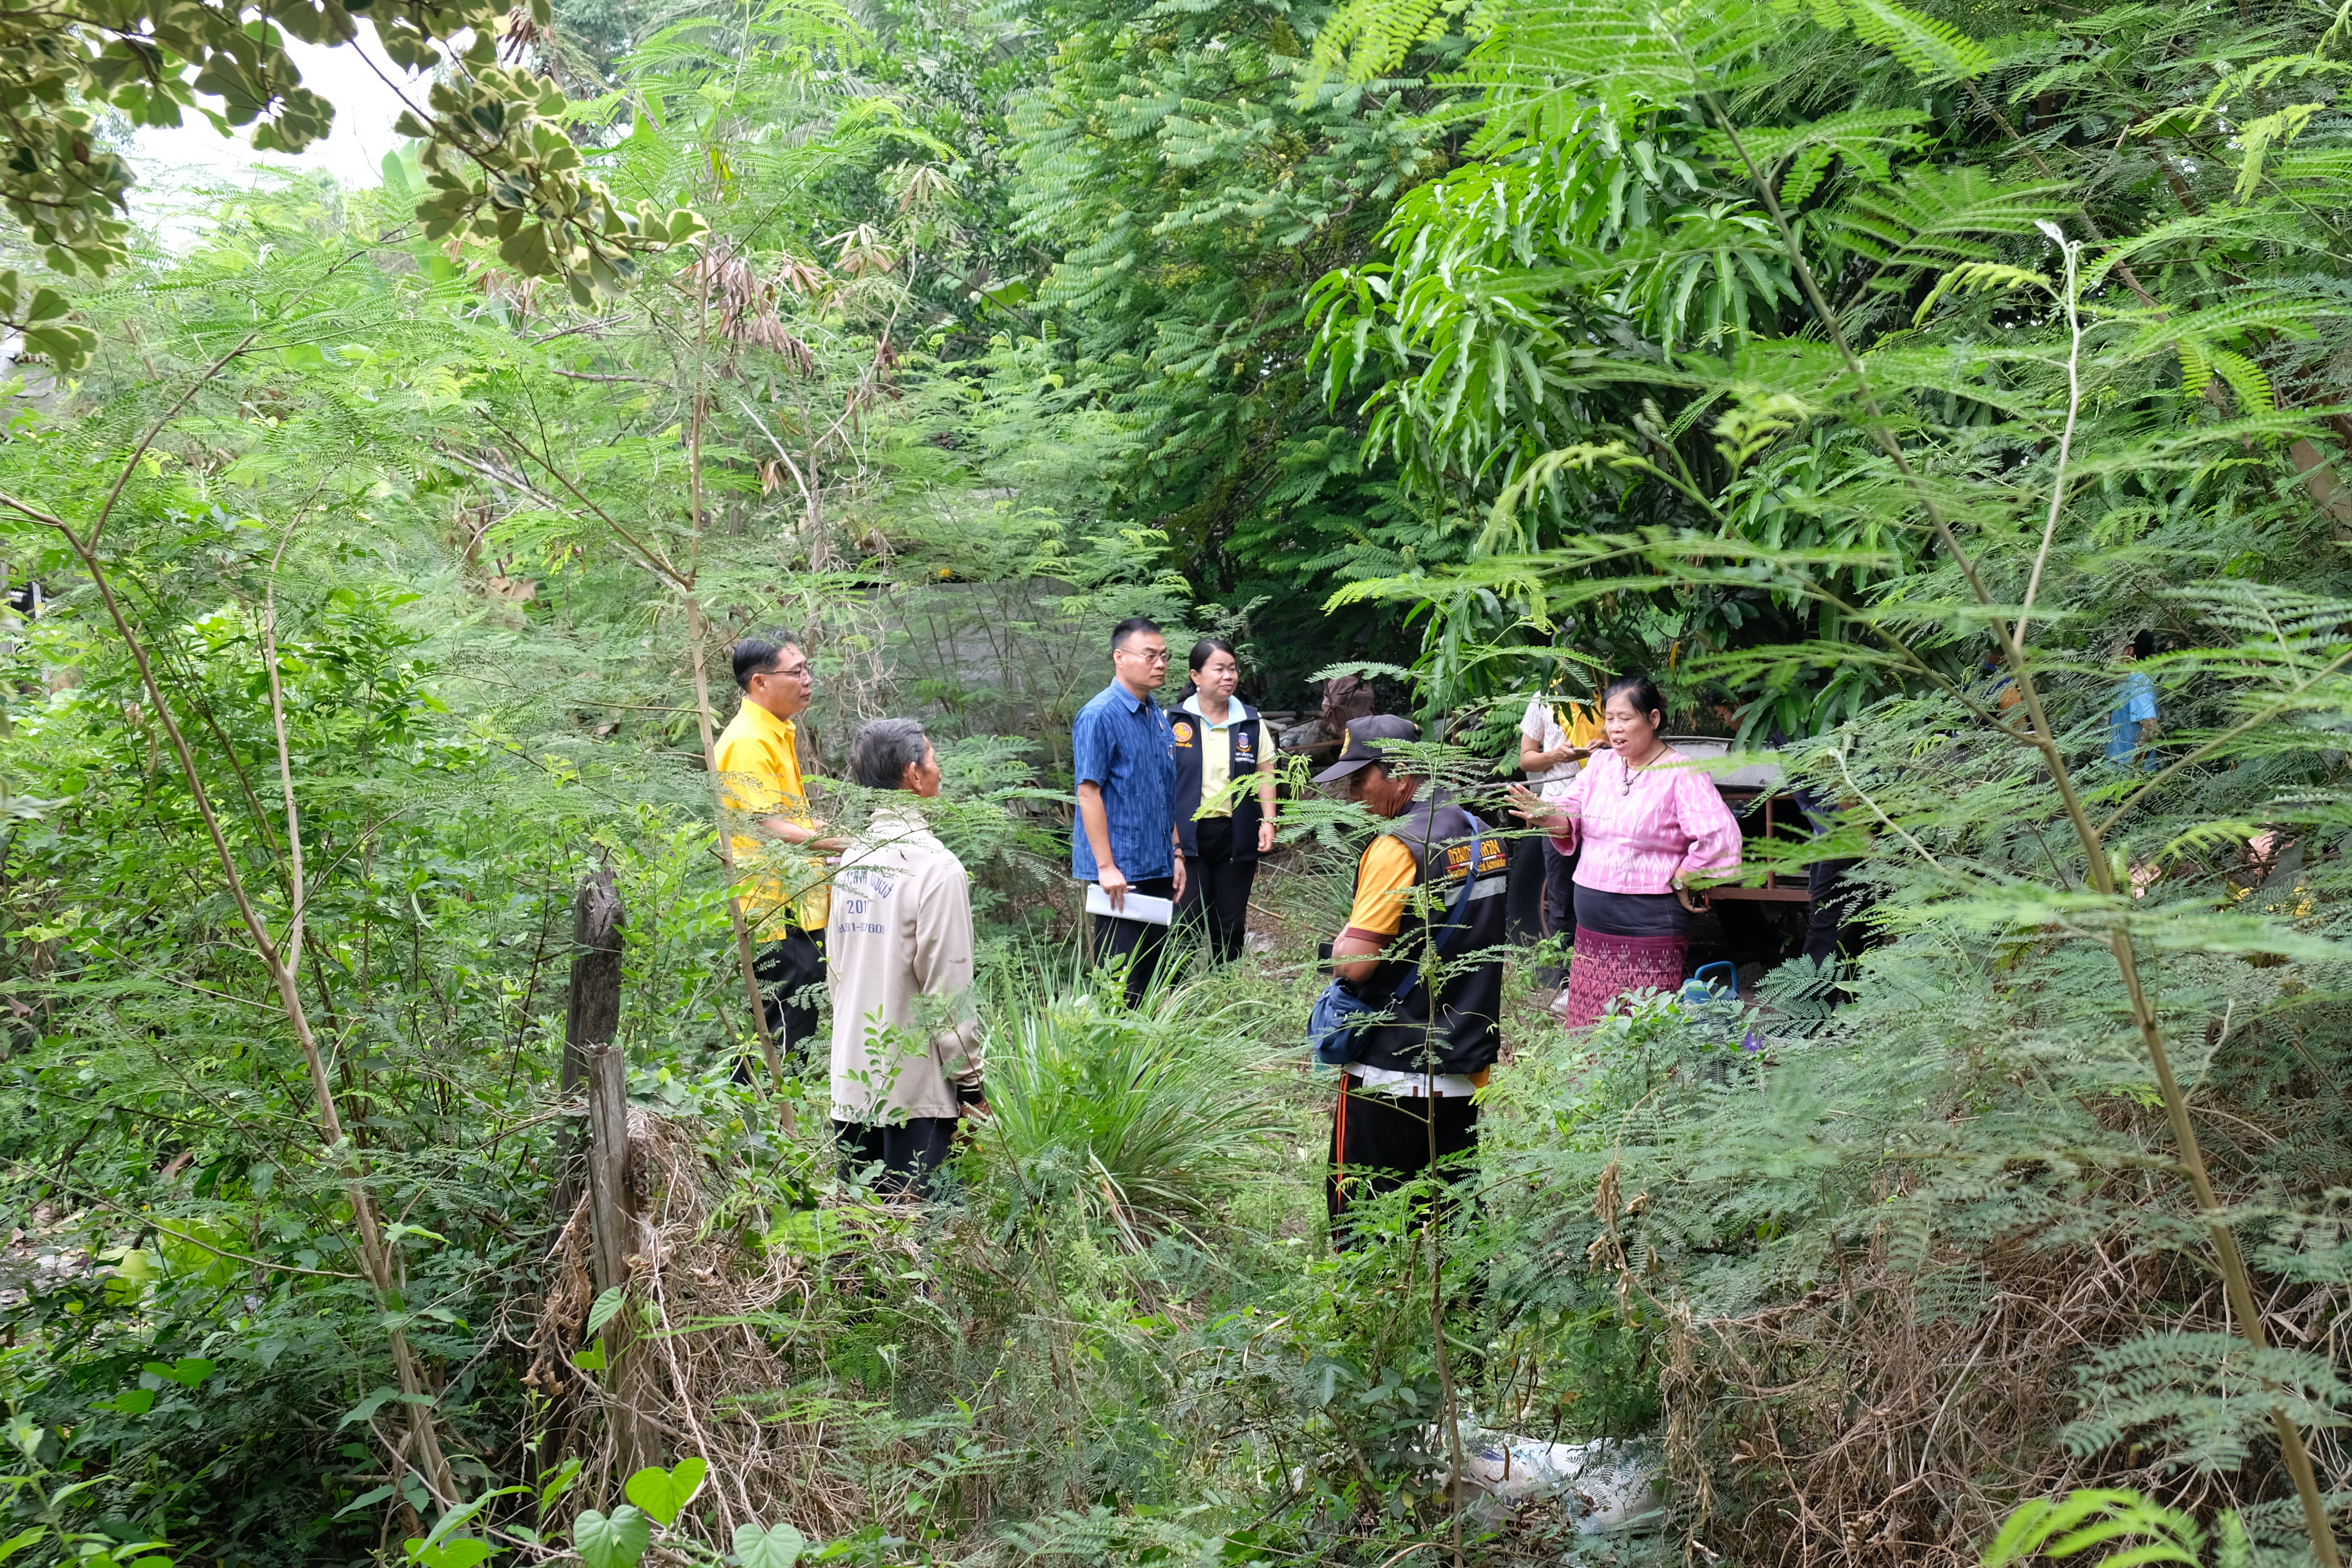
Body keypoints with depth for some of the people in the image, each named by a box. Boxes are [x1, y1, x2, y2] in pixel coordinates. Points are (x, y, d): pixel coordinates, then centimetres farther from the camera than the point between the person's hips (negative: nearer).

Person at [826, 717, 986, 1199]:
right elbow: (948, 988, -15)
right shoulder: (936, 867, -14)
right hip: (916, 1087, -7)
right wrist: (971, 1081, -7)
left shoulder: (850, 860, 8)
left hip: (853, 1076, 7)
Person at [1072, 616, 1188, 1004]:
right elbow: (1088, 793, -16)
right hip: (1121, 871, -8)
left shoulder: (1158, 716, 12)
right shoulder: (1099, 716, -12)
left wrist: (1176, 855, 15)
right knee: (1122, 981, -4)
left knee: (1155, 972, 12)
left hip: (1159, 869, 8)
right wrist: (1106, 867, -19)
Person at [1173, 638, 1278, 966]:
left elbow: (1265, 774, 11)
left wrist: (1268, 820, -1)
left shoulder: (1251, 723, 8)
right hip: (1187, 837, -3)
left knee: (1231, 926, 8)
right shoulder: (1175, 722, -1)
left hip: (1236, 837, 3)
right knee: (1187, 926, -6)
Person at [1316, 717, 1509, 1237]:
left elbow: (1354, 964, -22)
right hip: (1465, 1071, 8)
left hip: (1391, 1073, -8)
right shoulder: (1484, 837, 9)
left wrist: (1340, 947, -2)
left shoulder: (1398, 849, -18)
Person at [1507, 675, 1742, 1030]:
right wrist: (1546, 815, -16)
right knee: (1587, 1037, 9)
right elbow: (1571, 821, 6)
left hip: (1649, 933, -6)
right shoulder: (1600, 765, 10)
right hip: (1592, 929, 6)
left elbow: (1720, 839, -19)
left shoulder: (1682, 775, -10)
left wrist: (1680, 883, -11)